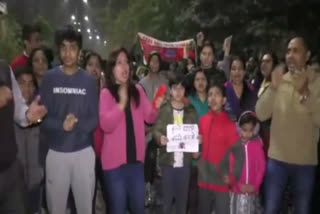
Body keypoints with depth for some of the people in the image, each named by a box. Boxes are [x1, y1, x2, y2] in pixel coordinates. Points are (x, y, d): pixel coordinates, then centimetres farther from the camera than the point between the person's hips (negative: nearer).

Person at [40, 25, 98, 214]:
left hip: (84, 151, 1)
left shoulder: (89, 81, 2)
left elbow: (95, 119, -1)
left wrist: (76, 125, -19)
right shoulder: (50, 78, 0)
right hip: (56, 152, 0)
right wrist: (61, 125, -22)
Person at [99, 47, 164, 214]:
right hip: (114, 160, -4)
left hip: (136, 158, 5)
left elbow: (149, 118, 5)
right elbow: (106, 125, -18)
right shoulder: (106, 93, -9)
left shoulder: (138, 91, 6)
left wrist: (156, 107, -15)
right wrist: (121, 103, -27)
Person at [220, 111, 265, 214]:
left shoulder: (257, 145, -4)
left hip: (252, 191, 0)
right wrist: (238, 185, -8)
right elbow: (225, 165, -2)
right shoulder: (234, 146, -4)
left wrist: (255, 185, -8)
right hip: (237, 191, 1)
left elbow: (262, 167, -1)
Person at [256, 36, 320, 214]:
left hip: (306, 161, -1)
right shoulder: (279, 81, 2)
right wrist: (273, 88, -20)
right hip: (277, 158, 1)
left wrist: (305, 92, -26)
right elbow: (261, 115, -7)